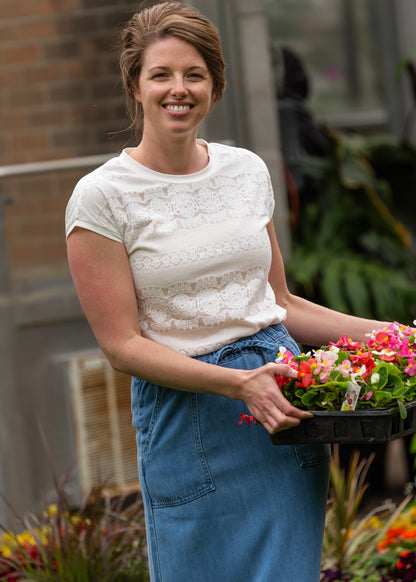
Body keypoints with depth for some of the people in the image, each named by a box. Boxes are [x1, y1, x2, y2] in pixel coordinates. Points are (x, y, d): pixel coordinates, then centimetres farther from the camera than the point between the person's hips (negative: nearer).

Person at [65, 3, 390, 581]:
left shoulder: (247, 171, 8)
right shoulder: (101, 197, -7)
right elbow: (123, 344, -9)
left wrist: (378, 332, 5)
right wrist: (239, 384, -20)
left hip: (282, 395, 4)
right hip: (188, 419, -4)